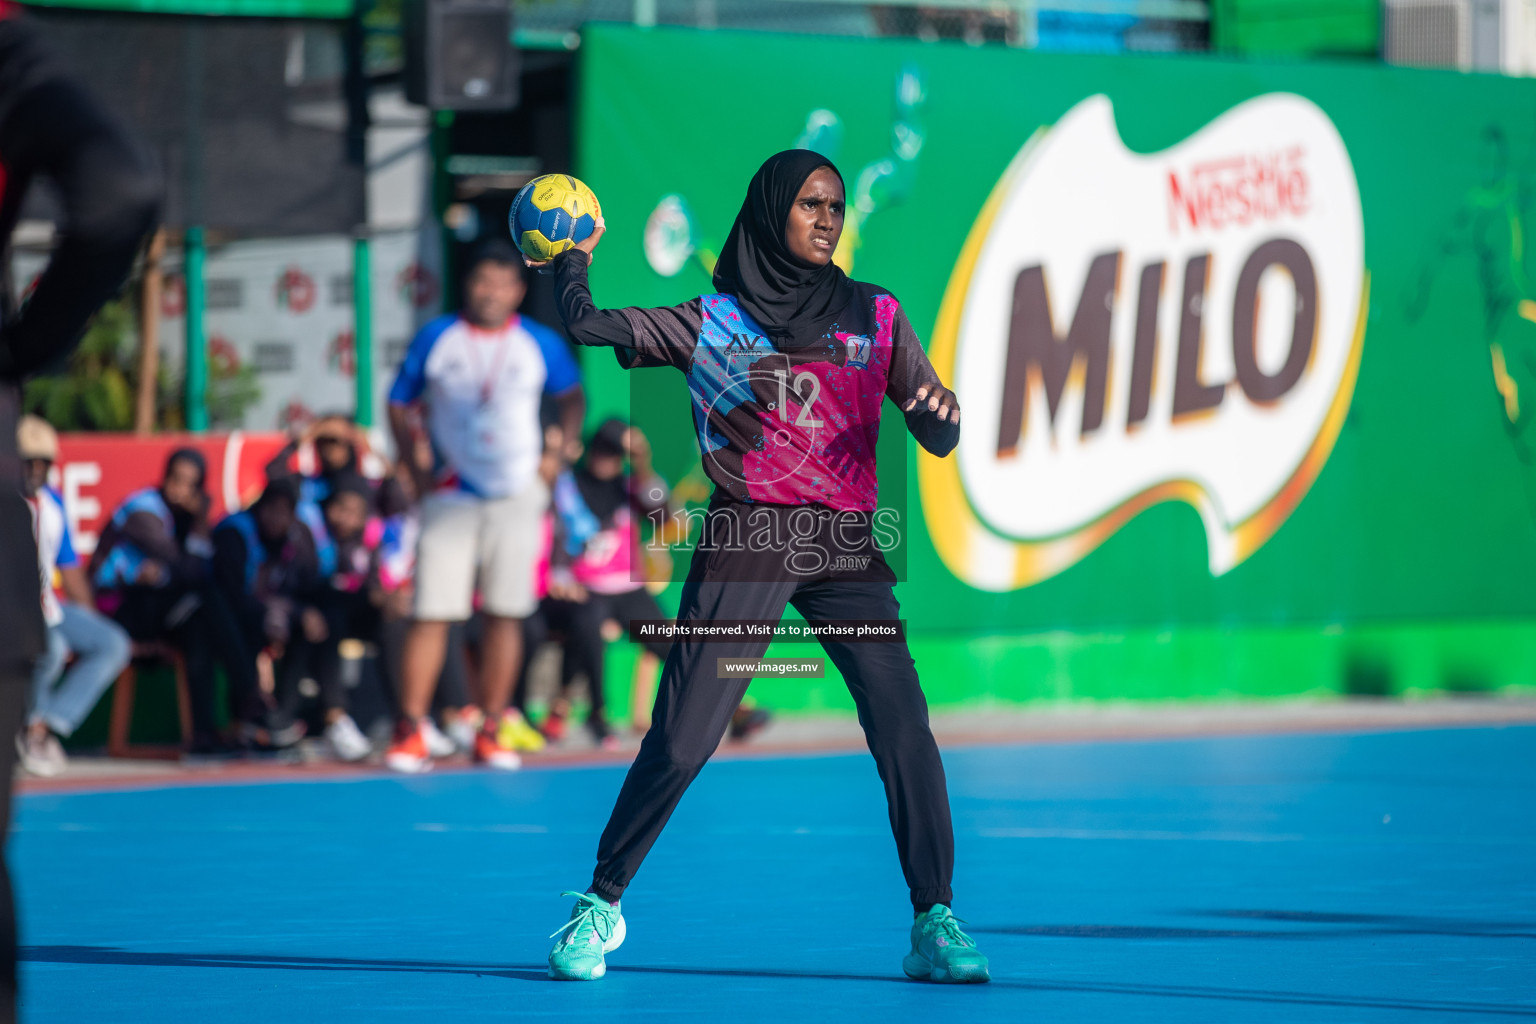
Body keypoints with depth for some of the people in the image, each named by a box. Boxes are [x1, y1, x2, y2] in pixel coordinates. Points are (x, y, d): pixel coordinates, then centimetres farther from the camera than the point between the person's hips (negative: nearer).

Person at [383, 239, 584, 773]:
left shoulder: (541, 344, 1)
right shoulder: (436, 339, -1)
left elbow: (573, 398, 16)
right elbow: (398, 404, 8)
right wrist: (417, 469, -1)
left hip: (516, 496, 1)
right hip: (451, 497, -1)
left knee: (505, 616, 3)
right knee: (431, 613, -9)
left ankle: (492, 730, 11)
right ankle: (410, 731, -8)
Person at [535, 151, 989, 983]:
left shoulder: (876, 317, 12)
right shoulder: (711, 322, 8)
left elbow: (939, 439, 6)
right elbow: (587, 325, 4)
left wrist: (938, 413, -14)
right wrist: (573, 256, 8)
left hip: (845, 548, 1)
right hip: (743, 542, -1)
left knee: (905, 731, -14)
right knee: (679, 742, -6)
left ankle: (934, 925, -8)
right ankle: (601, 905, 12)